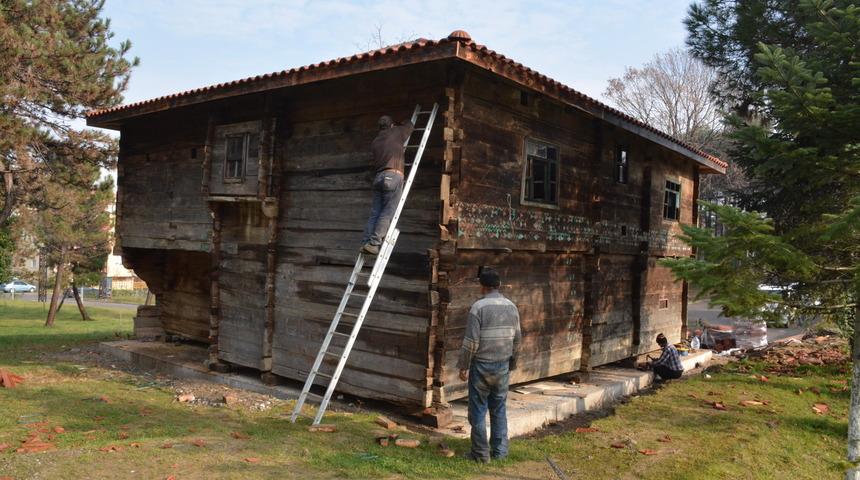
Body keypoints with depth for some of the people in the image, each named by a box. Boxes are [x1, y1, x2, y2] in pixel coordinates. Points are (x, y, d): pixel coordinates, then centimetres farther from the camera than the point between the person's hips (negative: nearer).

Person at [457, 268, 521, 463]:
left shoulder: (478, 307, -13)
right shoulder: (511, 306, 4)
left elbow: (471, 341, -14)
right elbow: (517, 339, 10)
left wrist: (463, 366, -5)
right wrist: (511, 363, 21)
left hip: (481, 365, -5)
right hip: (503, 366, 5)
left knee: (478, 410, 4)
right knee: (499, 409, 14)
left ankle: (481, 453, 10)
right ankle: (500, 451, 19)